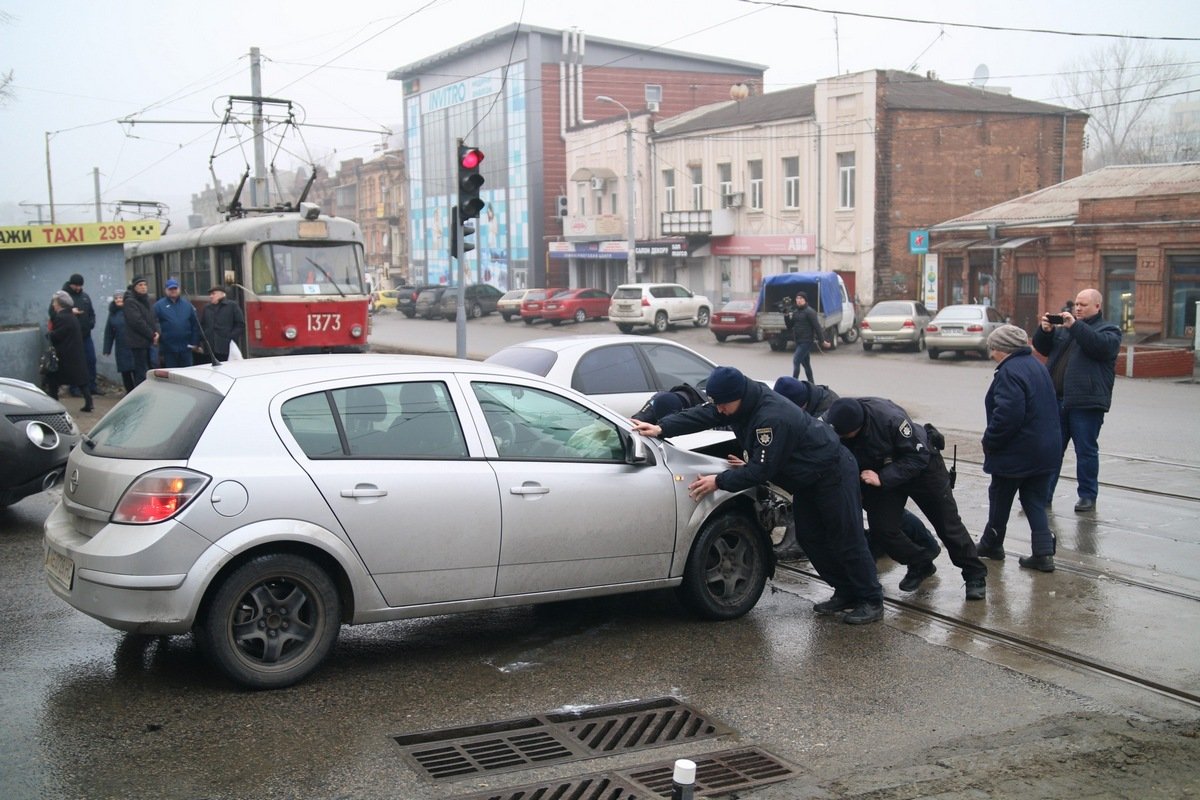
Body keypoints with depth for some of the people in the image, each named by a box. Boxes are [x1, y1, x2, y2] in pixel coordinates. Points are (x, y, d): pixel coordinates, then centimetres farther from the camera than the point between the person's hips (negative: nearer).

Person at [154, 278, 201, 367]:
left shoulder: (187, 304, 7)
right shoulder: (159, 305, 0)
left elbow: (195, 324, 6)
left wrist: (194, 342, 1)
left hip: (185, 347, 2)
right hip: (168, 348, -2)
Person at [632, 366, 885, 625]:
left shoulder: (772, 418, -35)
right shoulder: (745, 402, -8)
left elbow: (761, 470, -32)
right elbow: (701, 415, -8)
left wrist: (718, 482, -27)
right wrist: (661, 428, -20)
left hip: (832, 473, -10)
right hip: (807, 479, 10)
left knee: (847, 540, -4)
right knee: (809, 537, 12)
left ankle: (872, 601, 7)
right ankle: (846, 593, 22)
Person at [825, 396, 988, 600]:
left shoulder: (889, 417, -39)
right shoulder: (832, 427, -25)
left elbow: (918, 456, -30)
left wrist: (883, 478, -37)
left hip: (921, 466, -4)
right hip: (880, 474, 4)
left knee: (947, 523, 4)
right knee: (881, 527, -8)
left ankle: (975, 574, 22)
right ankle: (919, 565, 18)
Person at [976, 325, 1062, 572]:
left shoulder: (1009, 372, -21)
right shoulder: (1037, 366, 10)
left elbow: (1007, 415, -28)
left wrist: (990, 442, -14)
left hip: (1016, 453, -8)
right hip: (1045, 450, 8)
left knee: (1000, 498, 12)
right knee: (1034, 501, 12)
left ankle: (992, 544, 28)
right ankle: (1044, 553, 6)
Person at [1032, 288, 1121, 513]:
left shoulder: (1108, 329, 3)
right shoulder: (1063, 327, 19)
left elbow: (1102, 346, -18)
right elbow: (1042, 348, 16)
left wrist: (1075, 326, -22)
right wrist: (1045, 330, -4)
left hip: (1086, 402, -5)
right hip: (1056, 400, 5)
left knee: (1086, 451, 2)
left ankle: (1088, 496, 12)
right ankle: (1043, 494, 12)